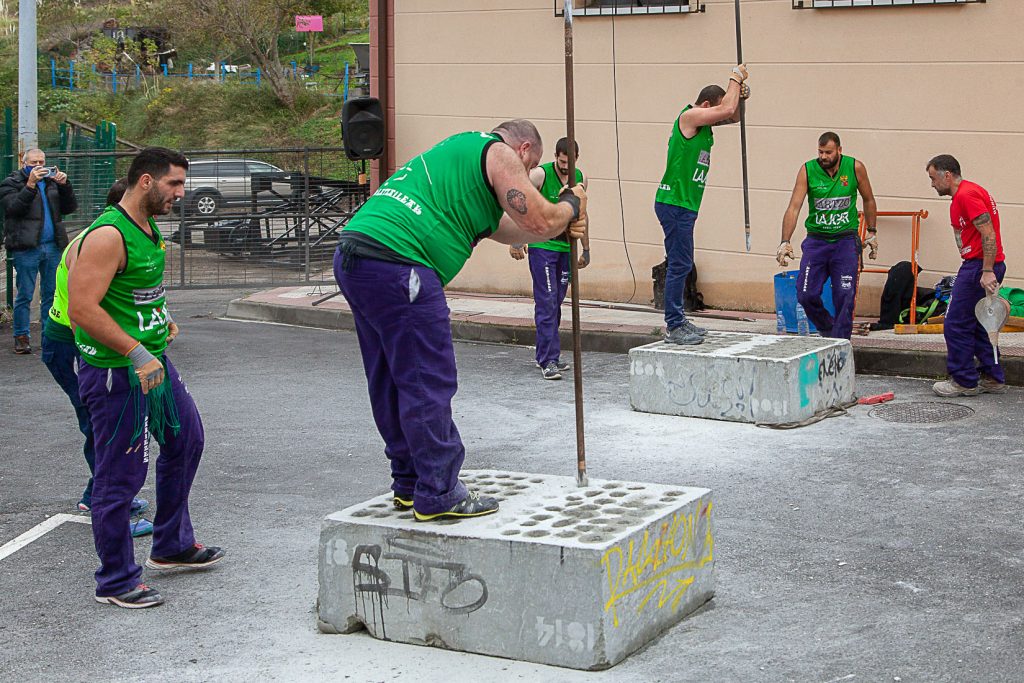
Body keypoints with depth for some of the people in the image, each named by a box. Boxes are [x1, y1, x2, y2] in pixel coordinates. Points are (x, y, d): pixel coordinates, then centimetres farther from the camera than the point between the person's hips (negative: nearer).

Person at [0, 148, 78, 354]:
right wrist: (30, 184, -22)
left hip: (52, 246, 5)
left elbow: (70, 208, 9)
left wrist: (65, 185, -6)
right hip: (26, 248, -5)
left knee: (51, 293, 8)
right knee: (24, 295, -2)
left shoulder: (51, 182, 17)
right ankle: (22, 337, 3)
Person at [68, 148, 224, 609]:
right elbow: (82, 309, -27)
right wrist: (136, 354, -26)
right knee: (120, 476, -2)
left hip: (153, 362, 10)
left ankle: (171, 547, 38)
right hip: (117, 372, -10)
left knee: (185, 441, 23)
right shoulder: (108, 236, -21)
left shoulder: (148, 229, 10)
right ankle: (116, 582, 10)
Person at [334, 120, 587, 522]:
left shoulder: (460, 150, 33)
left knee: (391, 383, 16)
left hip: (351, 257, 10)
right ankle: (439, 495, 2)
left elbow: (502, 228, 37)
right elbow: (540, 221, 0)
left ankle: (410, 483, 26)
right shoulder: (500, 154, 4)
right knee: (429, 384, -3)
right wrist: (571, 205, 20)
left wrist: (562, 227, 29)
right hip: (395, 264, -10)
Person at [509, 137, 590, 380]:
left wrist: (586, 249, 21)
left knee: (556, 303, 9)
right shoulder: (540, 175, -10)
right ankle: (548, 361, -11)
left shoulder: (580, 179, 7)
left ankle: (545, 355, 19)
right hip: (541, 247, -5)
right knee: (546, 303, -10)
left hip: (566, 248, 5)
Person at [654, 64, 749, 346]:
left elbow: (733, 116, 26)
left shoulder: (703, 120, 15)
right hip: (674, 203, -10)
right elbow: (727, 110, -20)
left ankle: (677, 321, 21)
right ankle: (673, 328, -8)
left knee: (680, 264, 14)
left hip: (683, 205, 10)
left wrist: (739, 96, 5)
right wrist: (735, 78, -5)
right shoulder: (689, 116, -13)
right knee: (679, 265, -10)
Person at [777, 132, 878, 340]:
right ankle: (827, 329, 22)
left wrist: (872, 233, 11)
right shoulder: (807, 170, -8)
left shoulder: (855, 168, -5)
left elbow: (868, 200, 12)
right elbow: (793, 208, -15)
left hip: (846, 240, 0)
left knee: (845, 297, -5)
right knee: (806, 295, -4)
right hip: (816, 240, 1)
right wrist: (785, 242, -25)